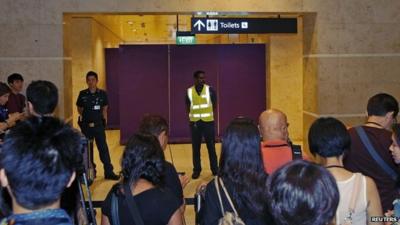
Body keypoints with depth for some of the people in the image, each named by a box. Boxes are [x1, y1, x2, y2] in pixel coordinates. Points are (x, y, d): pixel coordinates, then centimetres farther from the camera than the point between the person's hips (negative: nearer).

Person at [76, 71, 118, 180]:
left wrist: (104, 120, 2)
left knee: (103, 147, -2)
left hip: (99, 125, -1)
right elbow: (79, 108, 13)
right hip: (86, 125, 1)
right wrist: (83, 115, -1)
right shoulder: (82, 94, 0)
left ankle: (109, 172, 2)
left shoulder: (102, 94, -1)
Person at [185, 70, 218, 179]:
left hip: (208, 122, -1)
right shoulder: (189, 91, 1)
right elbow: (187, 107, 10)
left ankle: (215, 169, 15)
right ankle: (196, 170, 16)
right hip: (195, 123, 1)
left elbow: (214, 105, 6)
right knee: (195, 148, 6)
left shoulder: (210, 90, -2)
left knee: (211, 147, 5)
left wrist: (207, 114, 7)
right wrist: (193, 116, 1)